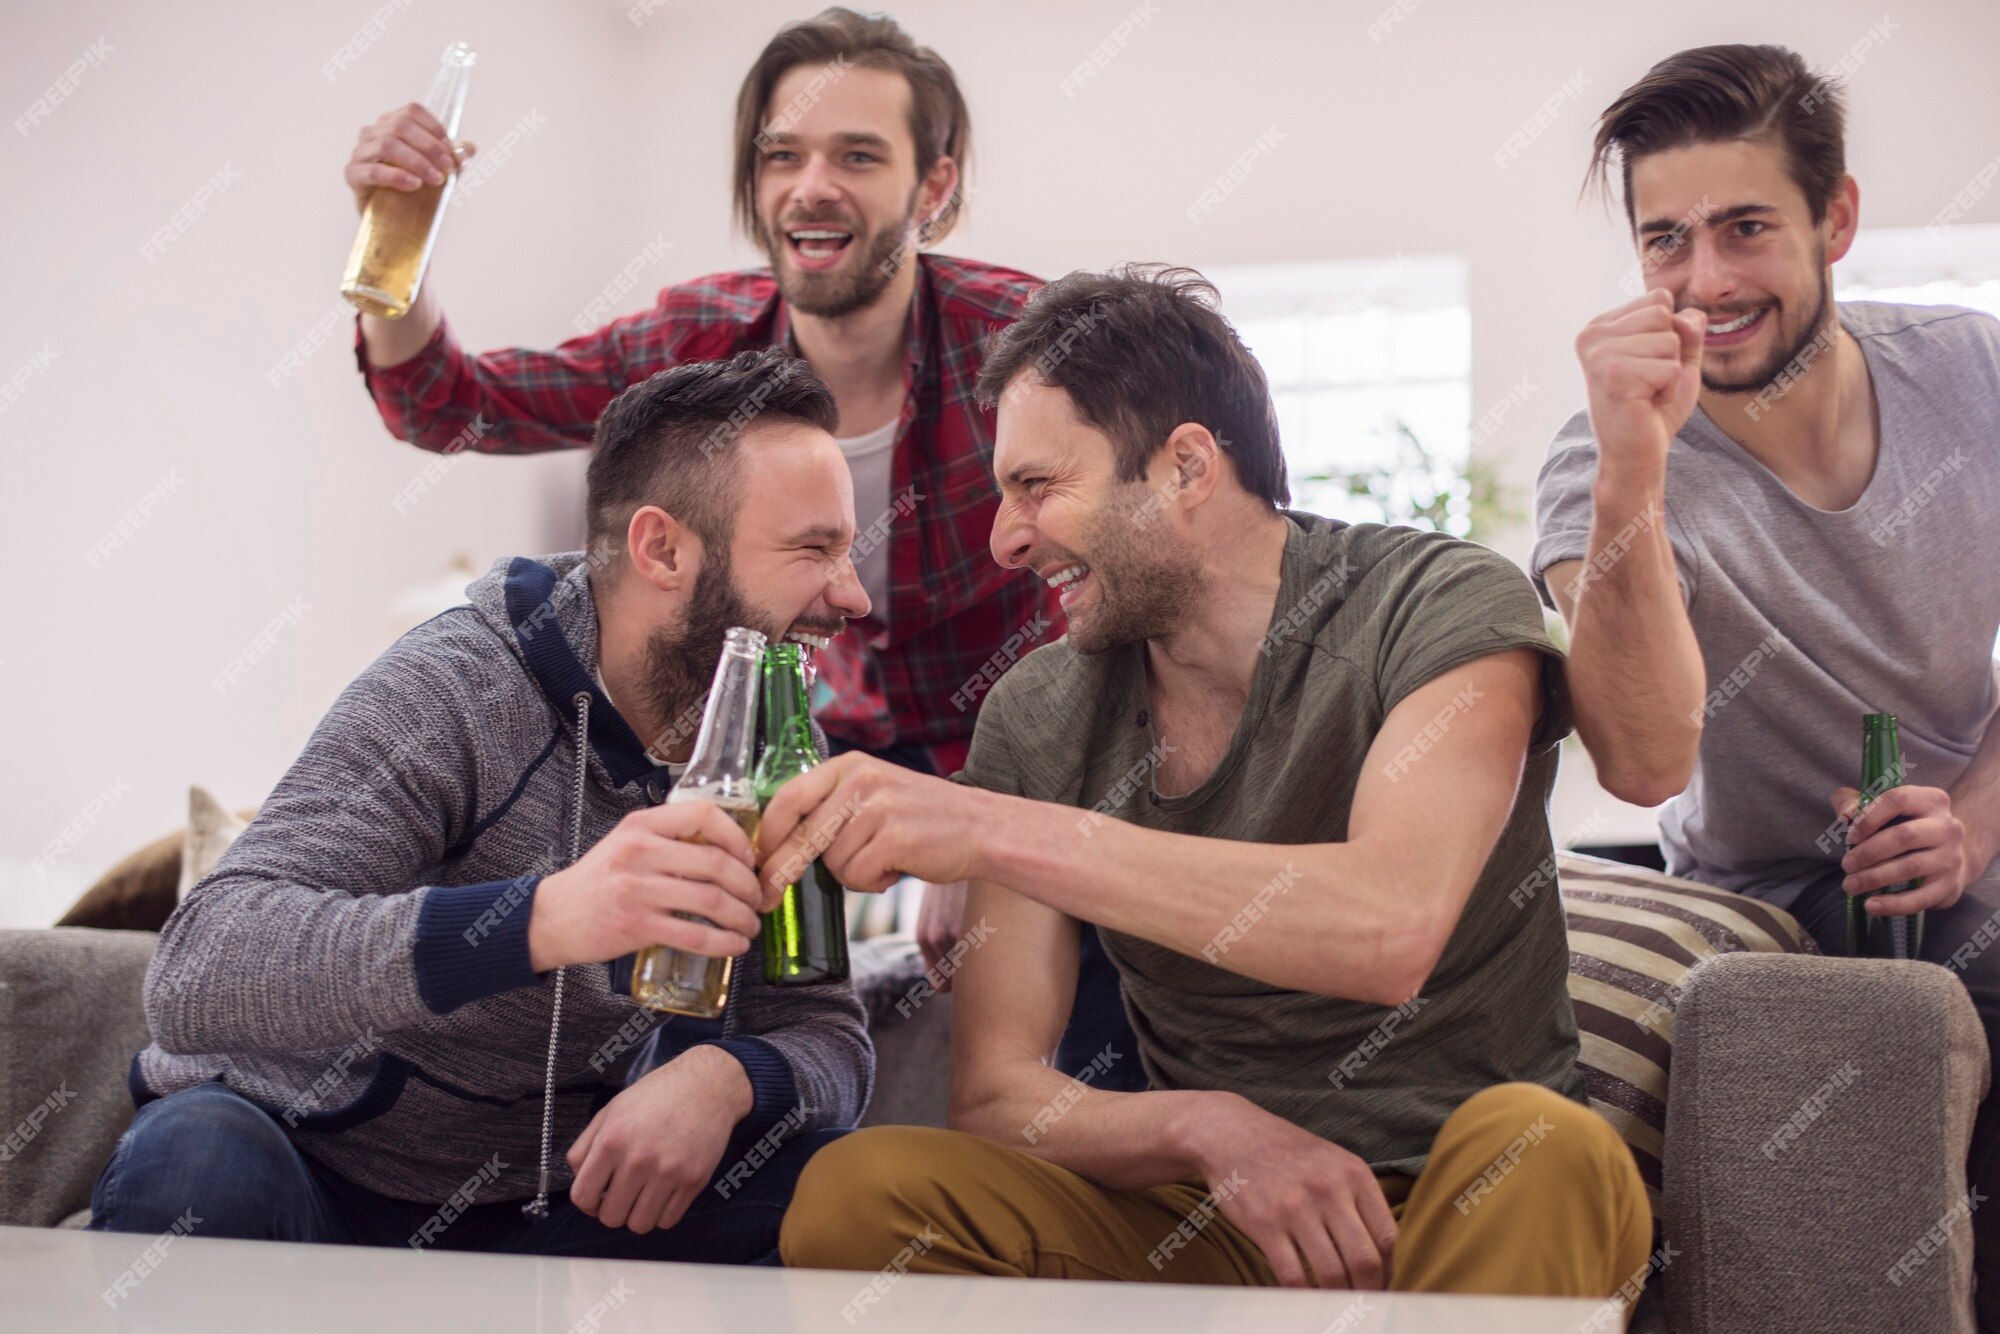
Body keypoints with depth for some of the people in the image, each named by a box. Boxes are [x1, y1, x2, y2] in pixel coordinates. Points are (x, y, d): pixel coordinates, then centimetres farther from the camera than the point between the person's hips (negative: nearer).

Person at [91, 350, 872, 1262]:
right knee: (198, 1160, -37)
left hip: (544, 1206, 5)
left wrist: (724, 1077, -27)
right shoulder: (454, 690, -20)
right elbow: (191, 978, -32)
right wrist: (541, 917, -48)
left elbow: (826, 1032, 0)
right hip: (313, 1177, -5)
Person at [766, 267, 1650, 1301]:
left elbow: (1389, 927, -29)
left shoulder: (1446, 607, -10)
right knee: (855, 1194, -21)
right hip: (1200, 1219, 4)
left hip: (1460, 1216, -3)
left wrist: (990, 828, -31)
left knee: (1541, 1148, -37)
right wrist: (1208, 1129, -23)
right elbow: (992, 1096, -1)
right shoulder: (1036, 719, 2)